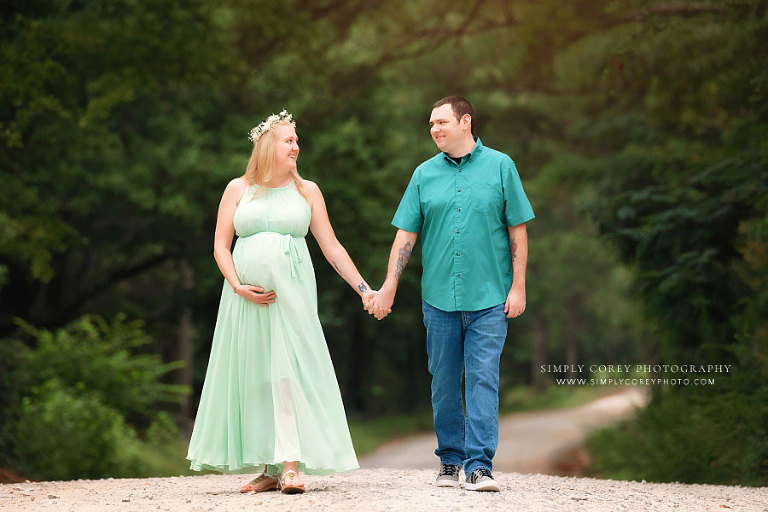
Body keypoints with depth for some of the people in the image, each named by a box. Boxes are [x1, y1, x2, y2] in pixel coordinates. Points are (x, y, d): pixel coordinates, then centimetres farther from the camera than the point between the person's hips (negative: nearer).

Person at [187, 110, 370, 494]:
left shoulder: (306, 191, 10)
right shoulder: (238, 189, 9)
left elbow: (331, 247, 9)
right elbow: (221, 246, 7)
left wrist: (363, 288, 3)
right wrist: (238, 287, -8)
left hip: (291, 291, -1)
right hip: (247, 297, 1)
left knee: (288, 372, -13)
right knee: (254, 377, 1)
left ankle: (290, 464, -17)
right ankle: (270, 469, 6)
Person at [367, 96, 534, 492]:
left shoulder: (500, 167, 2)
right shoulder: (425, 174, 9)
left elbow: (518, 230, 3)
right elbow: (406, 234, 9)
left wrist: (518, 287, -3)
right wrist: (389, 287, 3)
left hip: (488, 297, -3)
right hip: (439, 296, 3)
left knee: (483, 378, -8)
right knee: (444, 382, 7)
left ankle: (479, 466, -10)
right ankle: (450, 460, 19)